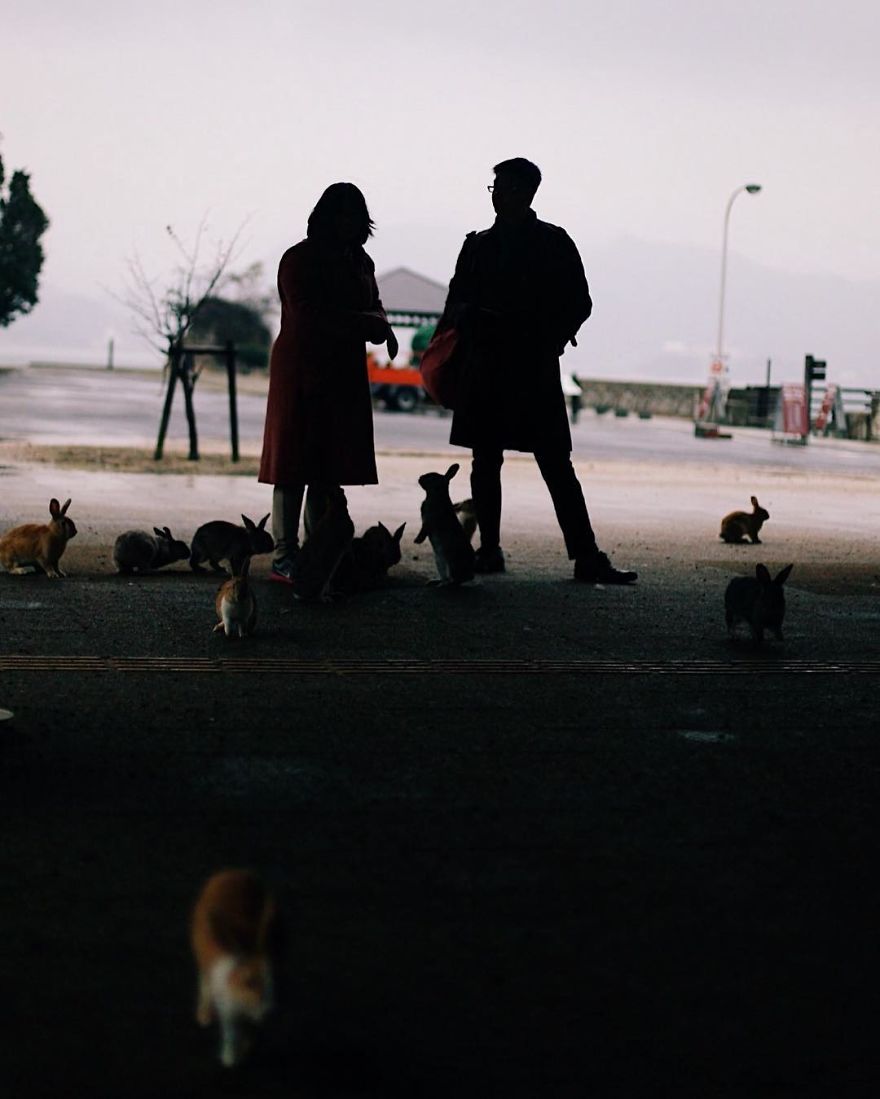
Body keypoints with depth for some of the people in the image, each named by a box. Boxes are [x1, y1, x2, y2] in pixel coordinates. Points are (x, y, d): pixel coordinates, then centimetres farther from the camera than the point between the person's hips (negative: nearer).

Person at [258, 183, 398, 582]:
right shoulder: (299, 259, -8)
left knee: (330, 467, 7)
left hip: (345, 373, 7)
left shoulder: (359, 261, 15)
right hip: (301, 372, -7)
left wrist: (380, 326, -4)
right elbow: (308, 316, -18)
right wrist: (365, 323, -19)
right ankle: (284, 557, -6)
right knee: (294, 465, -7)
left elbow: (373, 307, 20)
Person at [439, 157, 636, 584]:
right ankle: (489, 550, 14)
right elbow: (456, 304, 15)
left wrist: (550, 347, -12)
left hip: (535, 369, -4)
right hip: (484, 369, 4)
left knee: (556, 464, -6)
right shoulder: (478, 245, 13)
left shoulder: (554, 243, 3)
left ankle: (586, 557, -7)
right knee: (486, 461, 5)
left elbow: (578, 304, 1)